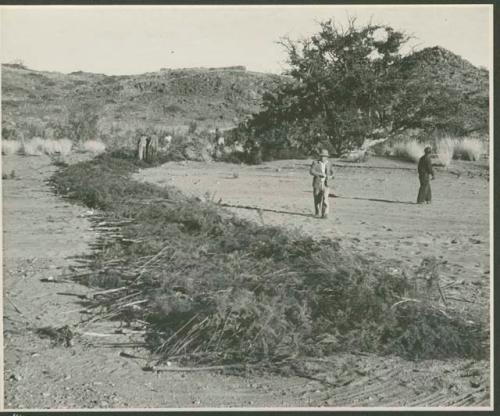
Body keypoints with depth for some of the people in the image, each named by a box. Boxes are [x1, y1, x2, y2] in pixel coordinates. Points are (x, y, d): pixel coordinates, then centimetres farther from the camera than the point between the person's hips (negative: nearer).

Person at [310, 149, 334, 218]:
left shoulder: (328, 163, 5)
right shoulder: (315, 163, -6)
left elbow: (330, 172, 20)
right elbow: (311, 171, -19)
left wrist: (331, 175, -3)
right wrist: (321, 174, -27)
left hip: (325, 184, 1)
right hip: (317, 184, -1)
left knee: (325, 199, -14)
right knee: (317, 199, 10)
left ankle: (325, 214, -15)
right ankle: (317, 213, 29)